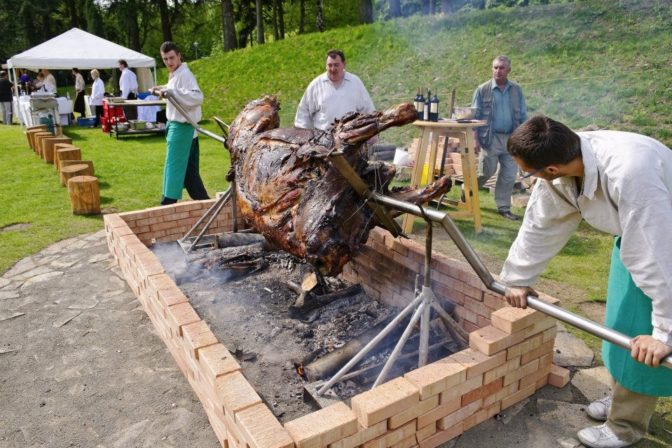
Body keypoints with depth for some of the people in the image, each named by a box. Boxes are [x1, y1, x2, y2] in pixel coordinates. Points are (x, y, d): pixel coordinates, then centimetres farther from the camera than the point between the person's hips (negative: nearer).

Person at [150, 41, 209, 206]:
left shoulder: (184, 74, -15)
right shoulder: (174, 74, 14)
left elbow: (197, 97, -29)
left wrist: (171, 91, -31)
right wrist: (163, 90, 15)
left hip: (182, 127, -10)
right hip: (176, 124, 10)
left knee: (173, 167, -6)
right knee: (188, 170, 14)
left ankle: (168, 205, 0)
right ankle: (204, 202, 20)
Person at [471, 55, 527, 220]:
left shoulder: (517, 90, 7)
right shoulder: (482, 90, -2)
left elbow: (522, 116, 10)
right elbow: (475, 116, -2)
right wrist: (475, 139, -9)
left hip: (511, 139, 3)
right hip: (490, 138, -3)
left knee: (509, 175, 5)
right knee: (486, 172, 2)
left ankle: (503, 207, 16)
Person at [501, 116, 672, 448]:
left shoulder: (629, 174, -44)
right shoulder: (561, 159, -20)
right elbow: (540, 224, -8)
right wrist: (517, 278, 1)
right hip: (636, 232, 7)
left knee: (642, 336, -1)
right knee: (622, 322, 18)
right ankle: (625, 397, 40)